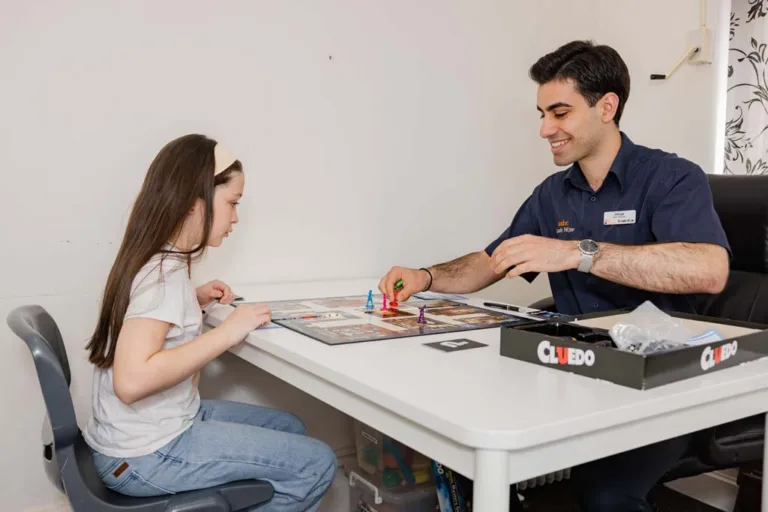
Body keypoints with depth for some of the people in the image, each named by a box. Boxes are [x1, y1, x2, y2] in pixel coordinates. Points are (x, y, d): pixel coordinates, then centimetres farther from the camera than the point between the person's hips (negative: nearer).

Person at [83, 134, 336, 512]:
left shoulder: (158, 260, 5)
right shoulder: (164, 272, -23)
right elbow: (131, 381, -33)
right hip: (144, 455, -9)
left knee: (288, 427, 20)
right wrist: (227, 333, -27)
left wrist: (194, 301, 9)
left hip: (158, 427, 9)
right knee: (317, 464, -8)